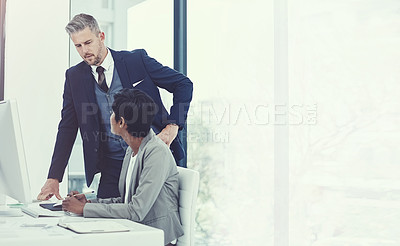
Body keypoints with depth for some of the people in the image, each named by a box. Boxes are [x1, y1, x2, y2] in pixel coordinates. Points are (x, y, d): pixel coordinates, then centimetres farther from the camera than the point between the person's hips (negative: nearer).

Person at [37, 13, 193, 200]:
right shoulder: (74, 76, 6)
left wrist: (173, 125, -11)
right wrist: (54, 178, 0)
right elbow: (67, 129, 7)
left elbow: (184, 84, 3)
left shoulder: (137, 60, -3)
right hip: (112, 166, 3)